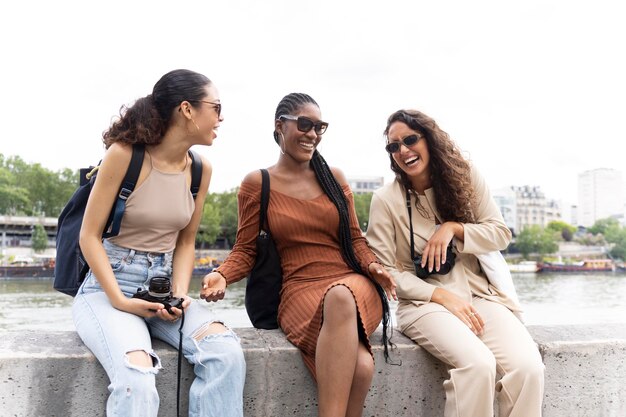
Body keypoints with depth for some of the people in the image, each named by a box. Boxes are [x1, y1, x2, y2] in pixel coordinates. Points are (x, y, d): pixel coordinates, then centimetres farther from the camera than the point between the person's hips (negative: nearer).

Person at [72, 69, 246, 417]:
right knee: (137, 379, -34)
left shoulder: (201, 169, 5)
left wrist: (180, 294, -6)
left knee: (226, 350, -26)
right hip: (108, 285, -4)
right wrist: (119, 301, -17)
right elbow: (90, 236, -8)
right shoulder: (124, 154, -11)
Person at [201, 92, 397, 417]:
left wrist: (373, 267, -5)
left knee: (340, 297, -39)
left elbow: (355, 239, 16)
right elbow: (245, 250, 7)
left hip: (353, 282, 2)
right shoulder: (257, 183, 6)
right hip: (300, 290, -2)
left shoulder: (334, 177, 14)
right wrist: (222, 274, -14)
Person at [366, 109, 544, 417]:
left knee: (528, 366, -25)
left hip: (479, 295, 3)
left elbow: (501, 234, 8)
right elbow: (385, 271, -3)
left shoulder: (465, 178, 7)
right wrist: (442, 295, -13)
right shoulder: (385, 200, -1)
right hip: (425, 302, -3)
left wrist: (453, 227, -9)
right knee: (478, 363, -33)